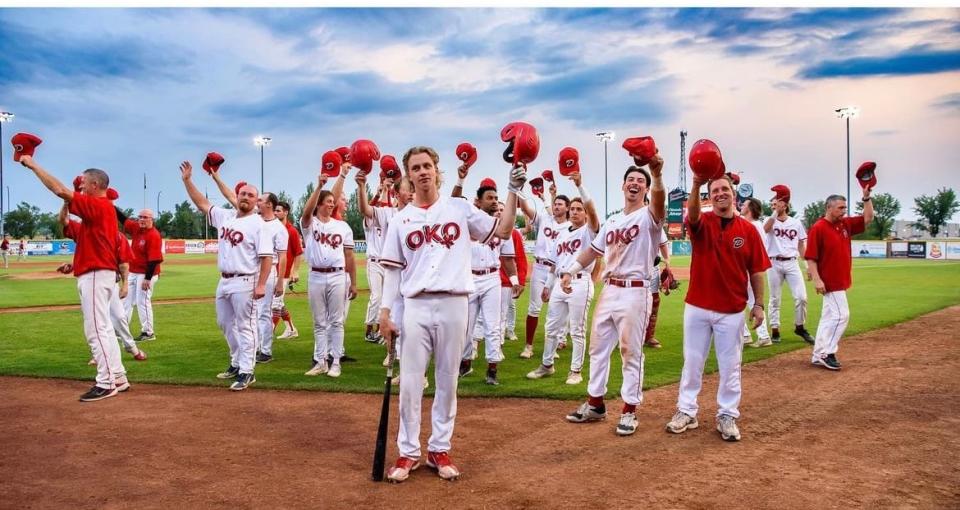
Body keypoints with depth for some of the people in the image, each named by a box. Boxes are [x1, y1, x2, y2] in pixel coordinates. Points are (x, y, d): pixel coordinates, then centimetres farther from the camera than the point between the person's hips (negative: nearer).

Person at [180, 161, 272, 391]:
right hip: (224, 281, 8)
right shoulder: (225, 216, 9)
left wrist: (261, 285, -23)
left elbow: (267, 257, -16)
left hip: (245, 283, -8)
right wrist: (187, 180, 9)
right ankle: (237, 363, 31)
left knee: (245, 326, -4)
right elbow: (202, 203, 18)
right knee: (225, 324, 18)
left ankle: (247, 372, 0)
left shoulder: (257, 224, -11)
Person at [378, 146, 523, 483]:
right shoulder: (400, 220, 8)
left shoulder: (460, 209, 6)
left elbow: (503, 231, 2)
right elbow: (393, 269, 7)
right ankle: (408, 452, 15)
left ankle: (439, 449, 21)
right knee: (410, 382, 3)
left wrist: (513, 192, -6)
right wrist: (385, 312, 0)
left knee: (447, 381, 8)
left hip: (453, 304, 0)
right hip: (416, 307, 1)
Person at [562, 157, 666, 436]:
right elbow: (593, 250, 22)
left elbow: (659, 202, -29)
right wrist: (570, 270, 10)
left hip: (635, 292, -7)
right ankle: (595, 404, 24)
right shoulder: (611, 221, 16)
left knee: (631, 353, 0)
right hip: (609, 290, 7)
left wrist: (657, 174, -48)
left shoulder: (648, 216, -5)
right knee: (598, 348, 12)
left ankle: (629, 411, 10)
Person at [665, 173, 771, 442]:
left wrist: (759, 304, -1)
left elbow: (756, 270, 3)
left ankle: (727, 416, 21)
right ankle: (686, 412, 21)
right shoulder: (702, 223, -2)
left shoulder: (748, 230, 0)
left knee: (730, 366, 8)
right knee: (692, 362, 9)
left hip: (732, 311, 0)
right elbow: (692, 214, -28)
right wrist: (696, 185, -46)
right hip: (697, 307, 0)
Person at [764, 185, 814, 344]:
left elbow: (801, 245, 12)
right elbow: (766, 229, -24)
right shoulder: (771, 221, 1)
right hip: (774, 264, -1)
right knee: (775, 299, 5)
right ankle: (775, 330, 14)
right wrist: (776, 212, -21)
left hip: (792, 263, 1)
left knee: (801, 297, -4)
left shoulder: (796, 222, 8)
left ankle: (799, 327, 15)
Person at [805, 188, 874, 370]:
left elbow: (868, 218, 15)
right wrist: (816, 279, -22)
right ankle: (827, 353, -3)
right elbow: (810, 257, -16)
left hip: (840, 280, 9)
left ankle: (819, 355, 18)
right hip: (830, 282, -9)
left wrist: (866, 197, 2)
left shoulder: (846, 224, 9)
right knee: (841, 315, -11)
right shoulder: (818, 228, -14)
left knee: (829, 317, 11)